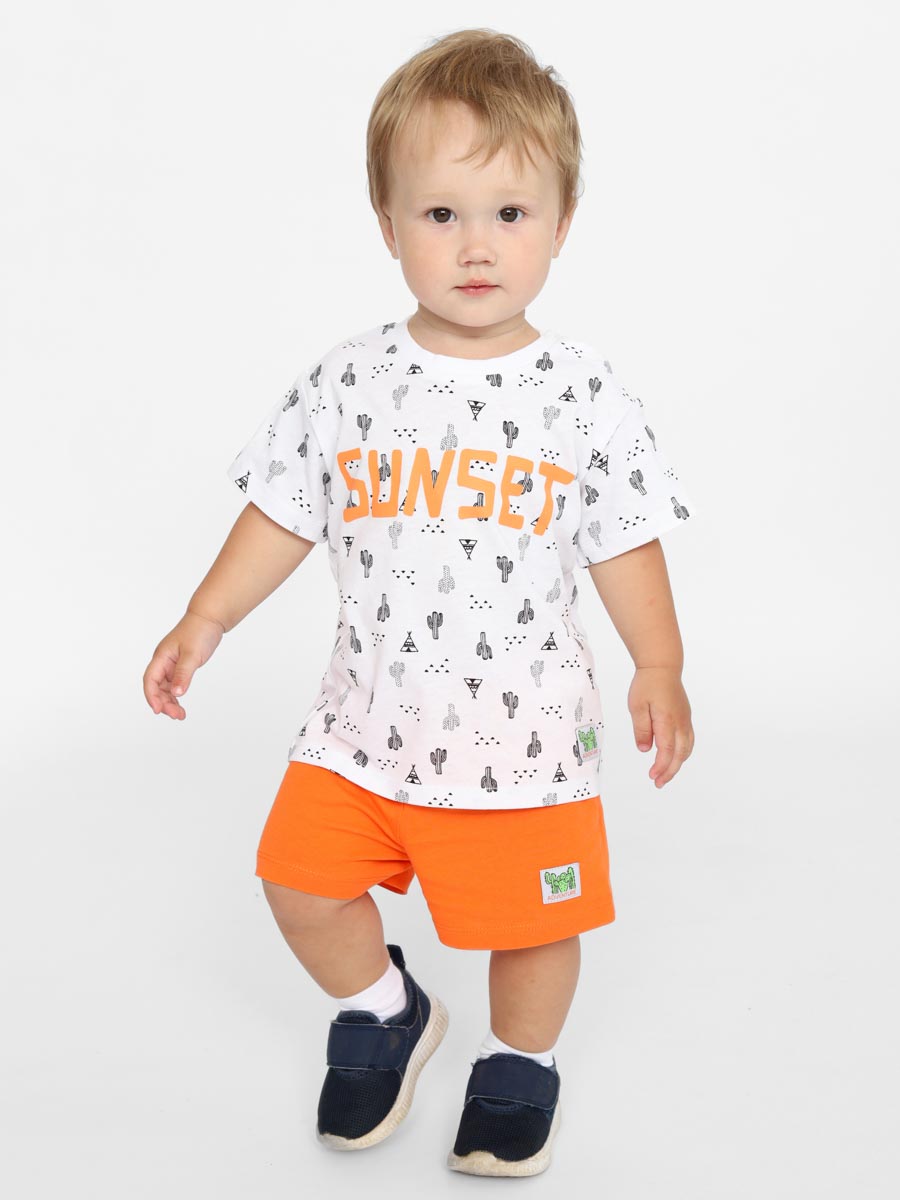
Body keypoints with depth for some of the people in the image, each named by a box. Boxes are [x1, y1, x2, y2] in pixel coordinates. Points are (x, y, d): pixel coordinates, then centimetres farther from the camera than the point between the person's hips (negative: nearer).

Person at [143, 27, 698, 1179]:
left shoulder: (582, 393, -8)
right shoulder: (348, 381, -4)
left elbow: (624, 542, -1)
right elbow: (284, 512, 5)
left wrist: (660, 666, -6)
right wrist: (205, 620, 2)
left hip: (523, 730, -2)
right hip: (367, 717, 2)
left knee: (530, 922, 8)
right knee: (301, 880, 7)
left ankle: (519, 1065, 40)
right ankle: (384, 1012, 38)